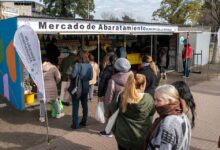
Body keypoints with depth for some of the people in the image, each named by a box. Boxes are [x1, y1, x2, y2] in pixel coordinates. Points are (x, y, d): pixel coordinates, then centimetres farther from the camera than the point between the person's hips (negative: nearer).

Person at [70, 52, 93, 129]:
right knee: (85, 105, 16)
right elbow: (90, 77, 2)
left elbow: (73, 76, -23)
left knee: (75, 106, 2)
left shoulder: (77, 65, -16)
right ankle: (84, 121, 26)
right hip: (86, 87, 5)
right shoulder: (89, 65, -1)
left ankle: (75, 124, 4)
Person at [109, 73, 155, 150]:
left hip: (123, 136, 1)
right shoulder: (149, 99, -18)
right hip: (141, 139, -1)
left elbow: (112, 109, 0)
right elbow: (151, 113, -1)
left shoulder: (121, 97, -15)